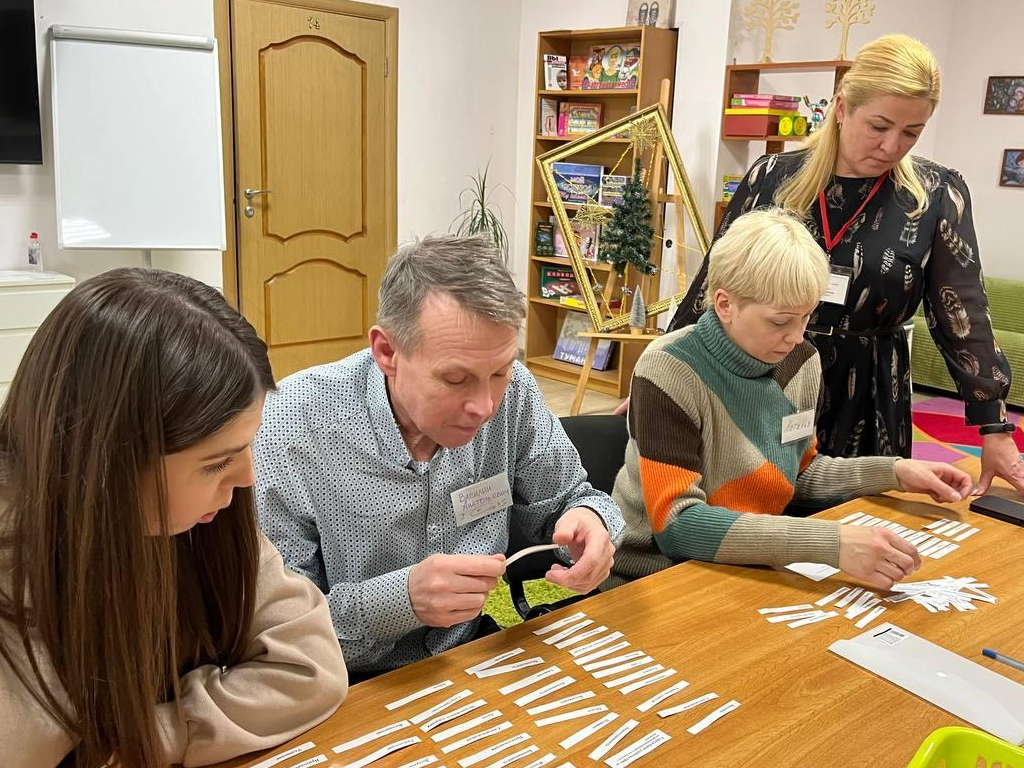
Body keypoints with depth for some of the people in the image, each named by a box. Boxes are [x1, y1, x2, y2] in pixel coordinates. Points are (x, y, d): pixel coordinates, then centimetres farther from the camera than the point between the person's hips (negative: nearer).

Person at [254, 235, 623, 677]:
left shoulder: (513, 393, -9)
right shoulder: (291, 431, -22)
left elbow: (566, 497, 5)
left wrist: (588, 517, -18)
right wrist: (402, 599, -32)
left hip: (471, 651, 3)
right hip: (354, 686, -2)